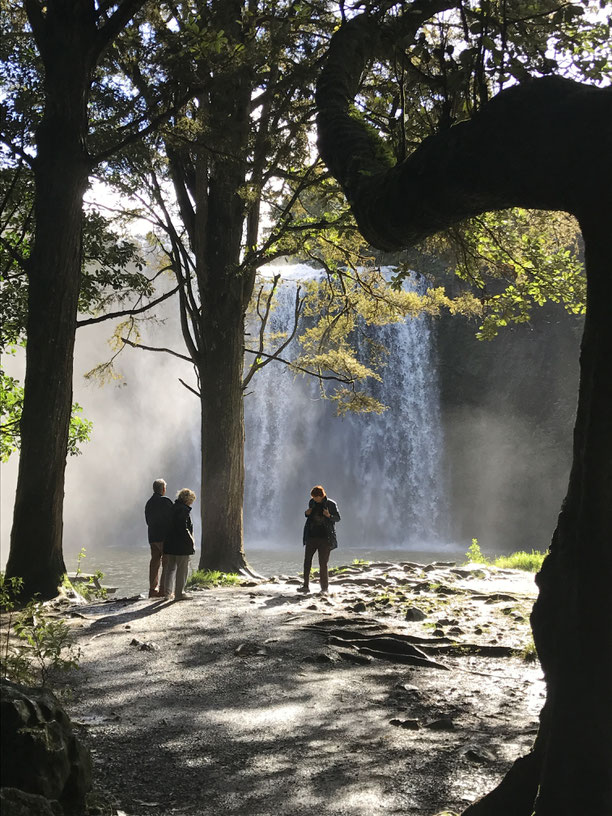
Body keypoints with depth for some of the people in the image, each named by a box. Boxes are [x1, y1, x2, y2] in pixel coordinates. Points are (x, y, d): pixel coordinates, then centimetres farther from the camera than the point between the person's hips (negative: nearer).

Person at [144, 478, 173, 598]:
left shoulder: (149, 503, 14)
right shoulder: (165, 501, -10)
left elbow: (148, 521, 18)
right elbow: (172, 518, -12)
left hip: (152, 537, 8)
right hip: (165, 536, -8)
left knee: (154, 562, 10)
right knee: (167, 563, -4)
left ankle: (153, 589, 10)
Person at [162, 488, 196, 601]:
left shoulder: (173, 508, 12)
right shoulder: (184, 510, -15)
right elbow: (183, 528, -22)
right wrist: (190, 541, -14)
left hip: (170, 543, 9)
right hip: (182, 544, -9)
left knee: (170, 567, 16)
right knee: (182, 568, 0)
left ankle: (167, 592, 20)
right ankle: (179, 593, 3)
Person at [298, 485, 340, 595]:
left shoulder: (331, 504, -6)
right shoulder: (312, 502, 7)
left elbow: (338, 518, 0)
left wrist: (329, 516, -20)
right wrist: (306, 513, -2)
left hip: (325, 538, -4)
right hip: (311, 536, 4)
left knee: (323, 563, -2)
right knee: (307, 560, 2)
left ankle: (325, 588, 7)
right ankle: (305, 585, 10)